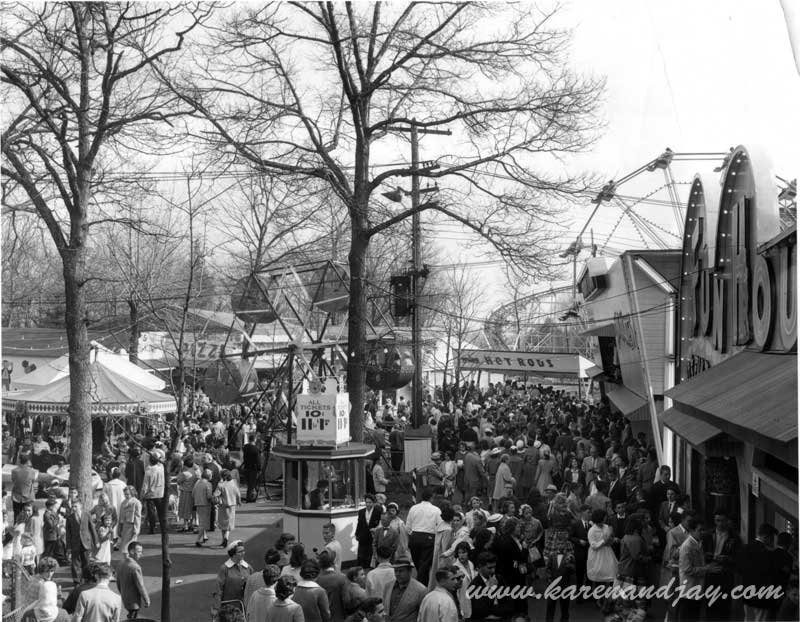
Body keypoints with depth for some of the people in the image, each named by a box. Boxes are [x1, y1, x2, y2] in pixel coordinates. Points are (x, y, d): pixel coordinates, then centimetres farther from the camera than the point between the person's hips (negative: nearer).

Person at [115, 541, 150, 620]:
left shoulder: (121, 564, -2)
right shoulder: (135, 567, -27)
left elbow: (118, 582, 9)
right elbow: (141, 586, -22)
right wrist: (147, 600, -10)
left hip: (125, 599, 8)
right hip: (135, 602, -8)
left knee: (131, 617, 24)